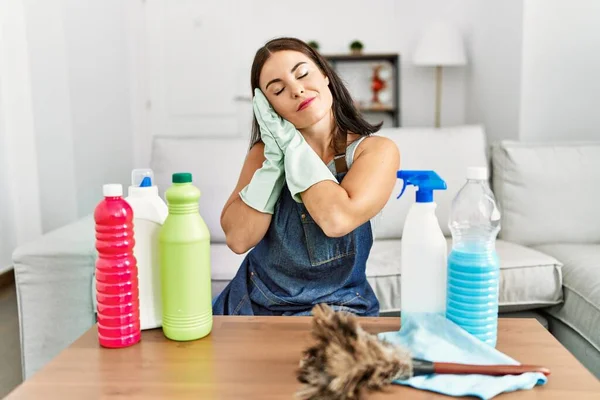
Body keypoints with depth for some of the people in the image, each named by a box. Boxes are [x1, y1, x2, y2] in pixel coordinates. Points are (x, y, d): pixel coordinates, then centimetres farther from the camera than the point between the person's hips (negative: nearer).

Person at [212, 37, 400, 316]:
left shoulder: (377, 150, -7)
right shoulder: (264, 152, 3)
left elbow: (338, 220, -24)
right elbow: (238, 240, -7)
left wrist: (291, 144, -14)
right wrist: (275, 157, -12)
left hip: (335, 308, -3)